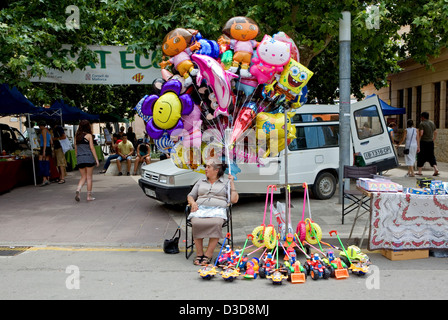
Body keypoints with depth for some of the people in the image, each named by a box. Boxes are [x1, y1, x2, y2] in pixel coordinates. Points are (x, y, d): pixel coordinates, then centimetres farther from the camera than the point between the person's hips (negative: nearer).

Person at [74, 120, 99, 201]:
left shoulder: (77, 136, 8)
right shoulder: (89, 135, -5)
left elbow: (76, 148, 12)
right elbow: (92, 148, -7)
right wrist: (96, 159, -4)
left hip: (79, 159, 4)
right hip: (88, 158, -4)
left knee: (83, 177, 13)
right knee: (89, 177, 4)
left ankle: (78, 190, -11)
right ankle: (89, 196, 7)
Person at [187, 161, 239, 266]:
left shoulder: (226, 182, 18)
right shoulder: (201, 182, 27)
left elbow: (234, 200, 8)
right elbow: (190, 196, 27)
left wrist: (232, 183, 6)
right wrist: (193, 202, 4)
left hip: (217, 210, -2)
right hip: (200, 209, 2)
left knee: (216, 223, -37)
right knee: (196, 223, -33)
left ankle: (208, 254, -28)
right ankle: (199, 253, -23)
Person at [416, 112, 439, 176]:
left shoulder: (422, 124, -11)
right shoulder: (432, 123, 10)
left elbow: (420, 134, -19)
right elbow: (435, 133, 14)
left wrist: (418, 143, -12)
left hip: (423, 142, -6)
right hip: (431, 142, 6)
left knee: (421, 156, 4)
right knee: (431, 156, 12)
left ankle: (419, 171, 8)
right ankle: (435, 168, -6)